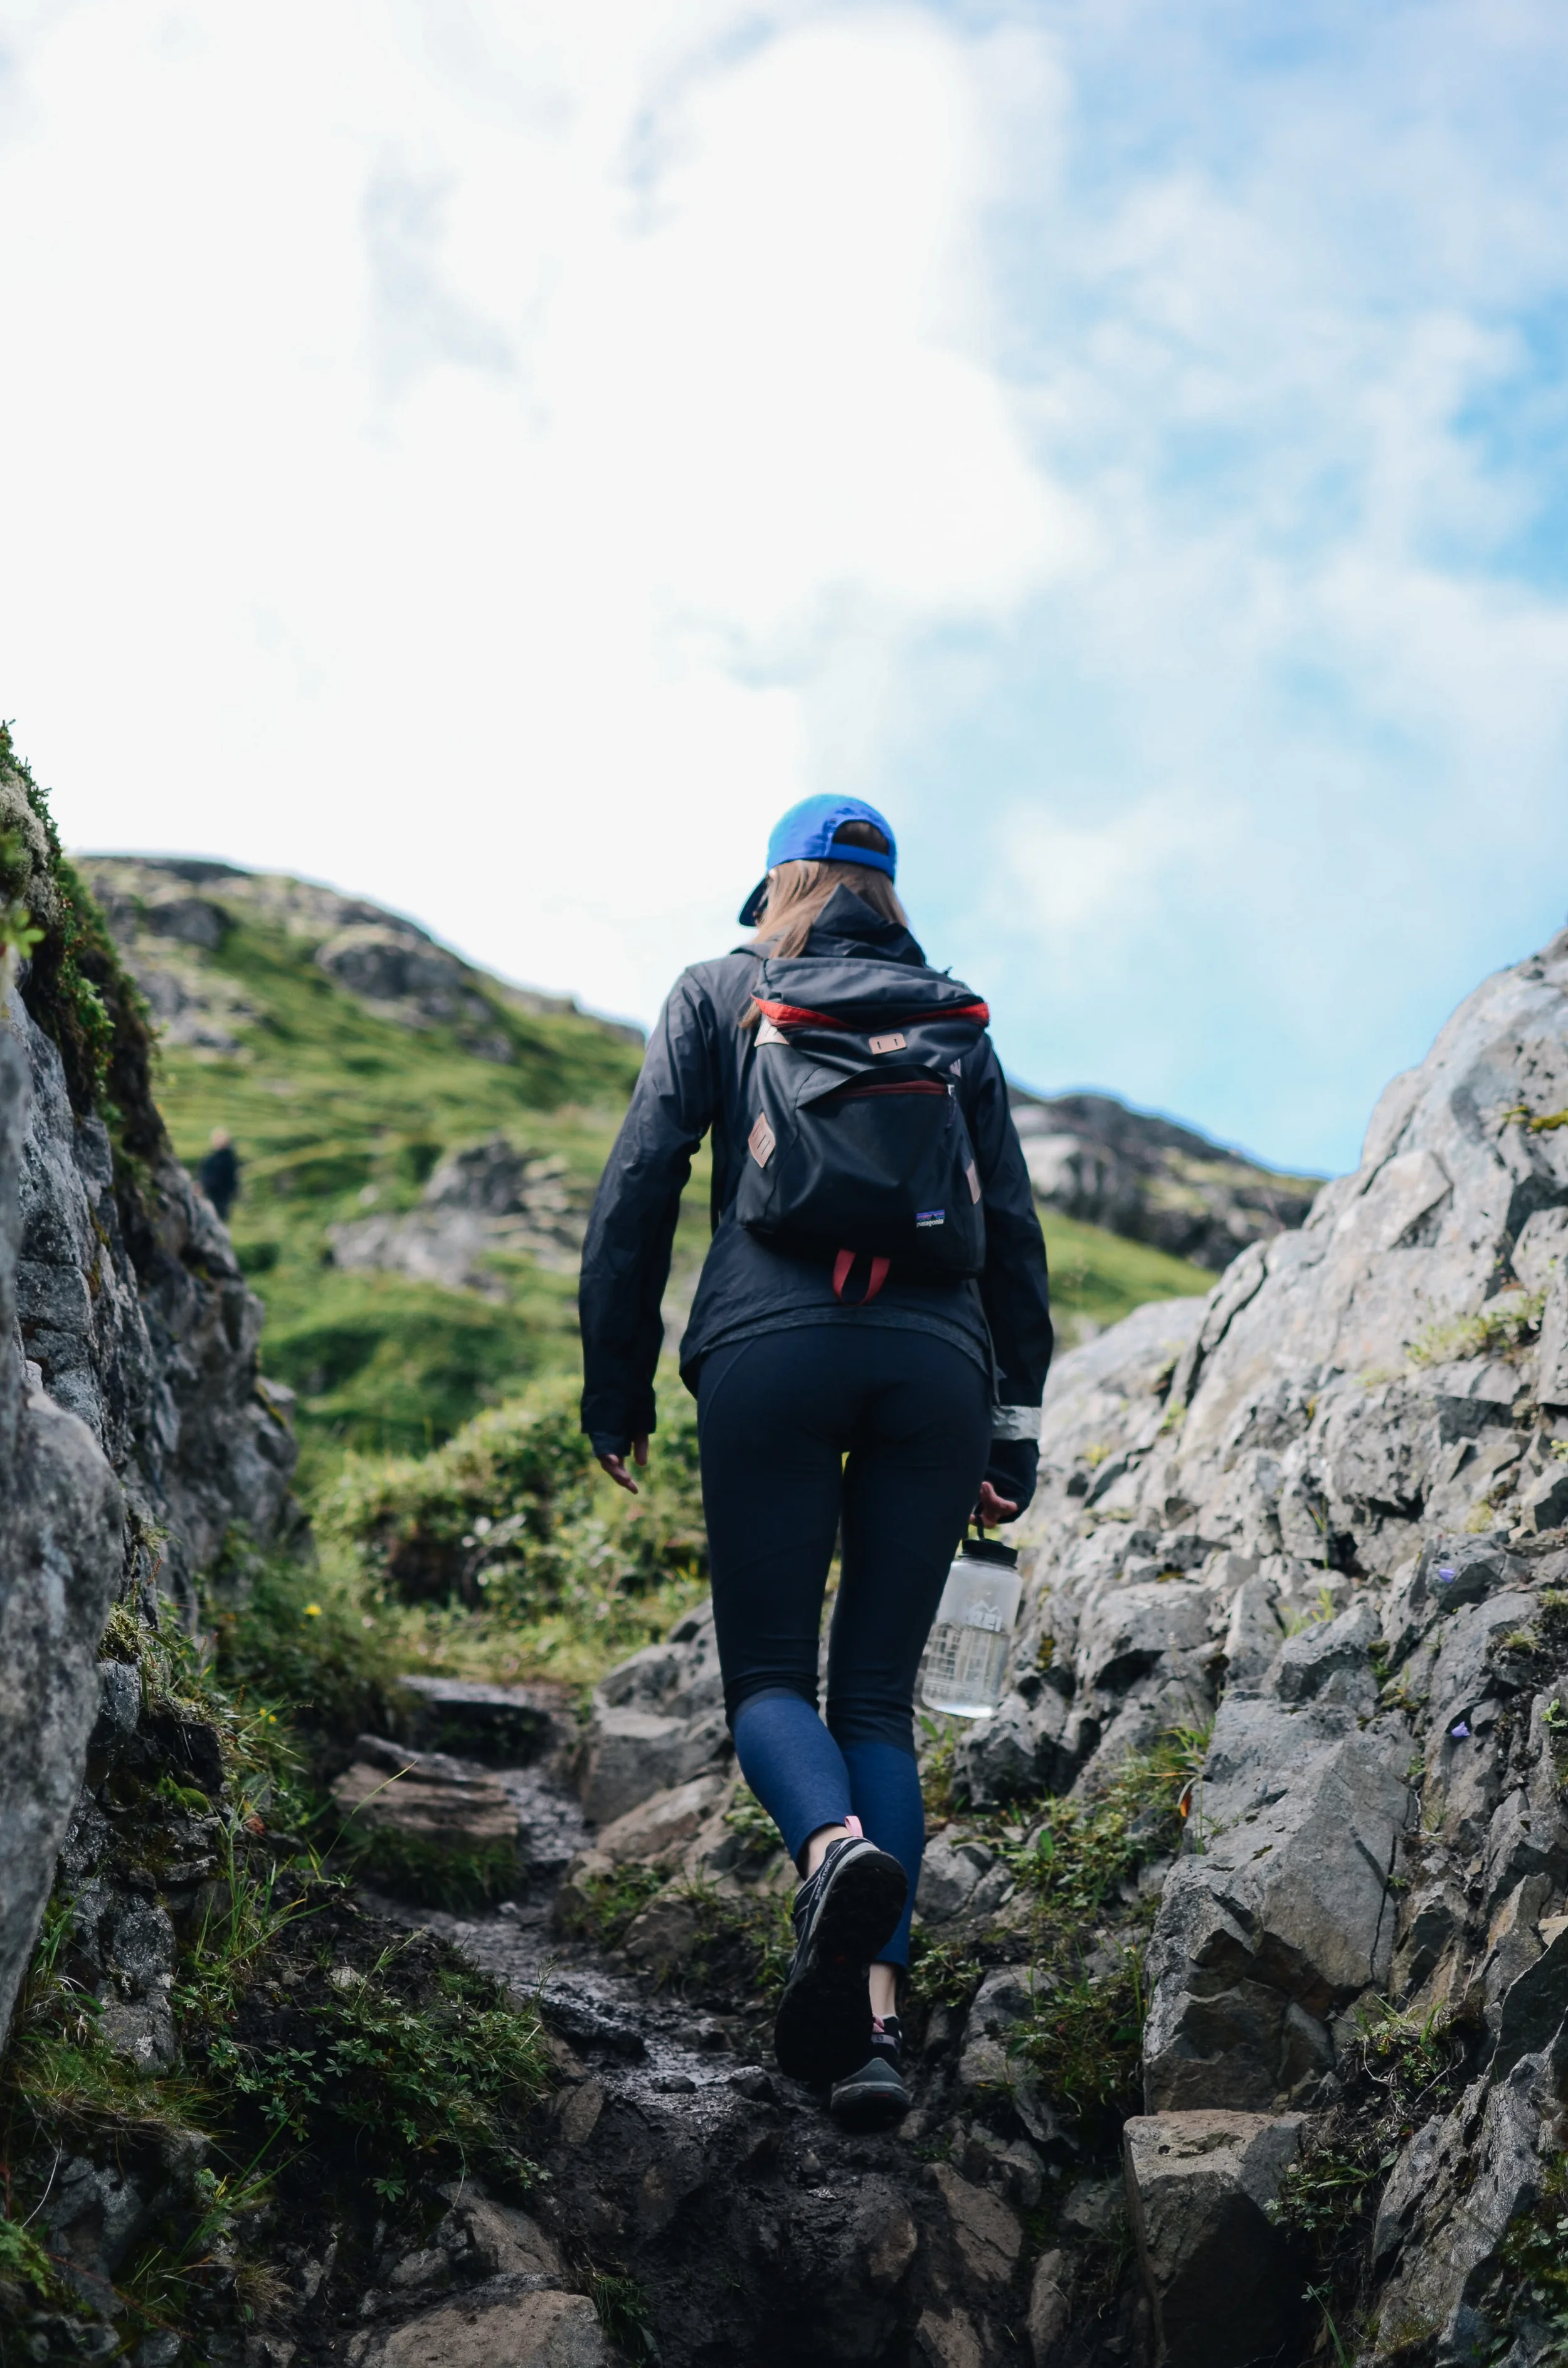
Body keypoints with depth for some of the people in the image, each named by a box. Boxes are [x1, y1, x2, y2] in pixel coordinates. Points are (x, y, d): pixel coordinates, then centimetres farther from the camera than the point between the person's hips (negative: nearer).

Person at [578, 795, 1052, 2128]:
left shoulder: (721, 995, 16)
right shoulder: (957, 1020, 21)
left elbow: (639, 1188, 7)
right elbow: (1014, 1226, 16)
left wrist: (616, 1385, 11)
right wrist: (1016, 1418, 18)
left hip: (771, 1350, -2)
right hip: (936, 1362, 2)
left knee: (769, 1671, 5)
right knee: (880, 1689, 7)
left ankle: (835, 1846, -29)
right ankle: (878, 2017, -6)